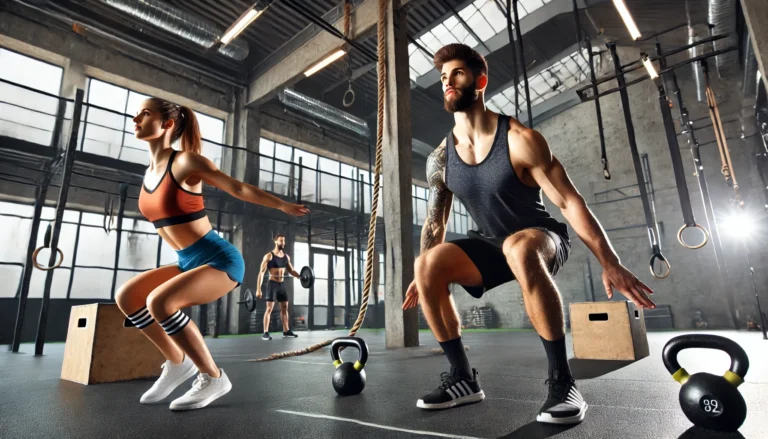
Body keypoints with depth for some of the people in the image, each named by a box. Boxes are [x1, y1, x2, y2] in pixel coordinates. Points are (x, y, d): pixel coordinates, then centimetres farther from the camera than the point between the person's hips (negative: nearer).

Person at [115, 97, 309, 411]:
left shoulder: (185, 162, -13)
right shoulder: (150, 172, 10)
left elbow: (238, 188, -10)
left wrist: (283, 206, -6)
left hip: (220, 260, -8)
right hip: (189, 263, 8)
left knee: (158, 302, -25)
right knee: (126, 297, 2)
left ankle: (213, 377, -9)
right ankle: (177, 362, 15)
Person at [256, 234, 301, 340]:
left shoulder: (286, 257, 8)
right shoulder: (269, 256, -9)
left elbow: (291, 270, 19)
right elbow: (261, 272, -13)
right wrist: (258, 289, -19)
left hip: (282, 284, 6)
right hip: (272, 284, -6)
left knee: (285, 307, 9)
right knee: (269, 308, -8)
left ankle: (286, 331, 18)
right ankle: (265, 333, -5)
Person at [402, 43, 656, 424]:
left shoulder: (520, 140, -18)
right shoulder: (440, 158, -4)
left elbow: (570, 201, -16)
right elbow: (435, 221, 6)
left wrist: (610, 264, -19)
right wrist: (422, 275, 7)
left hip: (543, 240, -4)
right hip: (490, 245, 5)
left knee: (518, 248, -41)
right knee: (427, 265, -21)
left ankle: (562, 380, -25)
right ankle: (462, 377, -8)